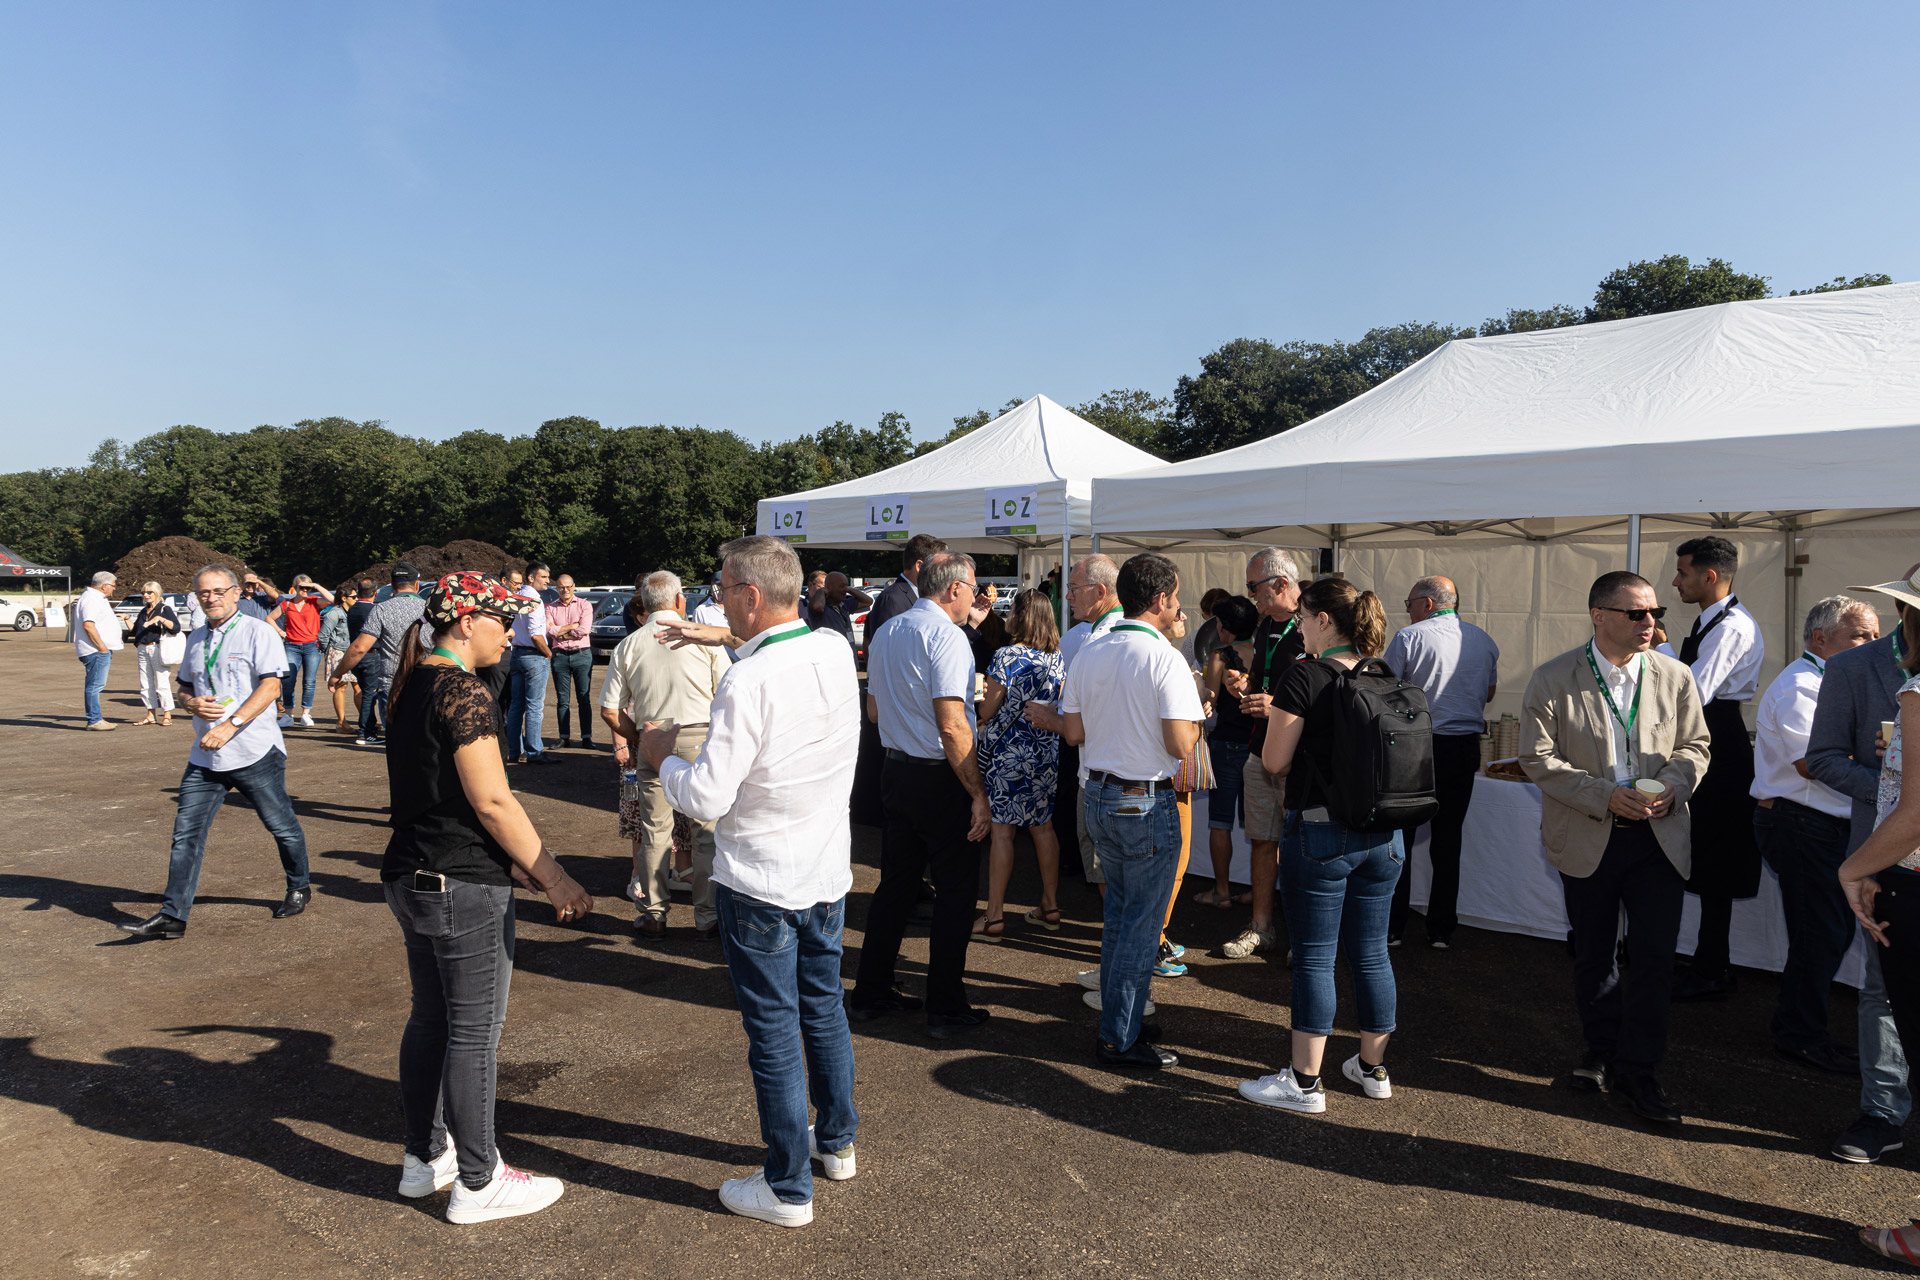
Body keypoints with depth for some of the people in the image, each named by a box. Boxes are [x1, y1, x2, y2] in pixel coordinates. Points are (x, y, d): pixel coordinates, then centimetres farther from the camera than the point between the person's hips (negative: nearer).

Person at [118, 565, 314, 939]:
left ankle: (299, 888, 28)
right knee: (186, 833, 2)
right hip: (205, 756, 6)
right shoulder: (196, 638, 14)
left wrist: (230, 725, -25)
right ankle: (172, 915, 8)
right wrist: (192, 704, -3)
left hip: (255, 753, -6)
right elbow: (184, 689, 22)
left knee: (281, 826, 7)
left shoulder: (258, 632, -7)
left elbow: (270, 687, -16)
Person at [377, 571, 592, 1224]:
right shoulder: (463, 690, -19)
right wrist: (555, 879, -14)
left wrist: (511, 860, 16)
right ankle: (477, 1182, 15)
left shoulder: (409, 685, 10)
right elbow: (492, 801, -22)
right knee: (473, 1033, 2)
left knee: (430, 1018, 20)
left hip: (411, 874, 10)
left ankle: (424, 1156, 34)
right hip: (463, 887, -10)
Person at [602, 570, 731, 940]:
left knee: (654, 829, 12)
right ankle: (707, 916, 12)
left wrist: (637, 739, 14)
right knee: (707, 830, 7)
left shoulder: (627, 647, 2)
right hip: (700, 737, -2)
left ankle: (653, 913, 20)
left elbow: (609, 710, 1)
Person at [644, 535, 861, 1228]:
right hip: (829, 871, 7)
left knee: (773, 1033, 7)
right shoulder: (837, 651, -3)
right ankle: (837, 1141, 40)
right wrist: (714, 634, 29)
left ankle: (788, 1188, 22)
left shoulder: (748, 682, -25)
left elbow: (707, 798, -22)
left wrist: (662, 755, -3)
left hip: (762, 884, -7)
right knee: (824, 1008, 23)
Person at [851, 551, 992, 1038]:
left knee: (896, 883, 16)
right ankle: (946, 1010, 11)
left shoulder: (885, 633, 11)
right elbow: (952, 727, -23)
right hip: (941, 779, -8)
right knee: (955, 891, 3)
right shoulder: (945, 635, -16)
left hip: (896, 772, 8)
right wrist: (978, 795, -18)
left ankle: (870, 994, 25)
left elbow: (874, 711, 19)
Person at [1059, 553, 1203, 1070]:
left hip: (1098, 795, 7)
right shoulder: (1165, 658, -17)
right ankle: (1120, 1039, 12)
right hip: (1147, 801, -7)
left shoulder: (1088, 654, 3)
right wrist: (1197, 710, -1)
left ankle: (1119, 1018, 30)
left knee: (1117, 912, 20)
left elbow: (1074, 732, 7)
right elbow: (1181, 743, -21)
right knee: (1143, 922, 4)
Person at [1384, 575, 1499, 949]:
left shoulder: (1409, 637, -9)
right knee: (1447, 840, 11)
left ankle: (1391, 927, 11)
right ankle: (1441, 930, 16)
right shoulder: (1485, 641, 8)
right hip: (1465, 749, 4)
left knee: (1400, 836, 6)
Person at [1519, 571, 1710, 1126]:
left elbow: (1695, 744, 9)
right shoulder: (1553, 679, -8)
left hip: (1658, 837, 2)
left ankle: (1636, 1070, 13)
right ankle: (1603, 1053, 32)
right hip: (1586, 839, -1)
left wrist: (1671, 785, -12)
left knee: (1654, 955, -1)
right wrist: (1604, 795, -19)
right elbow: (1537, 757, -10)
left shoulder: (1675, 676, 1)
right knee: (1592, 956, 13)